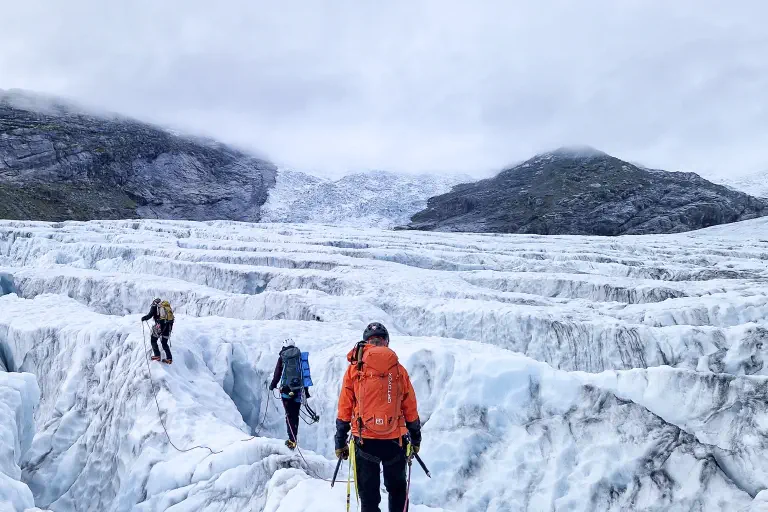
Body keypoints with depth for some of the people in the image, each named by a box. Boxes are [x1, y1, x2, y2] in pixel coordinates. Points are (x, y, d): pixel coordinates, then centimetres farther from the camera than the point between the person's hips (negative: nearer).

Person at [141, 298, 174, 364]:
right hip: (168, 326, 5)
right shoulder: (167, 306, 23)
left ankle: (157, 355, 6)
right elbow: (171, 317, 21)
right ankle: (169, 358, 7)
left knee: (153, 339, 14)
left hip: (160, 325, -5)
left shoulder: (155, 306, 8)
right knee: (164, 342, 16)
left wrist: (144, 318, 15)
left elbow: (150, 315, -4)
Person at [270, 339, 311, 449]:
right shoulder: (300, 356, 10)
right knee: (295, 415, 10)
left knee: (289, 414, -2)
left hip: (286, 388, -2)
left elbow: (277, 374, 5)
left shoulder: (282, 357, 4)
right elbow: (305, 374, 11)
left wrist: (272, 385, 22)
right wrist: (306, 390, 18)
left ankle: (292, 439, -11)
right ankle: (294, 438, 9)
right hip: (298, 389, 2)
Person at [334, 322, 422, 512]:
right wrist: (415, 439, 17)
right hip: (395, 440, 1)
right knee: (397, 489, 20)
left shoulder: (354, 368, -1)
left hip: (365, 440, -1)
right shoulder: (399, 369, 2)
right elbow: (410, 410, 6)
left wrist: (340, 442, 6)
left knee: (368, 494, 9)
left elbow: (344, 409, -1)